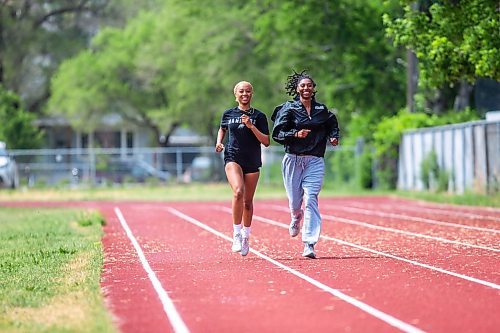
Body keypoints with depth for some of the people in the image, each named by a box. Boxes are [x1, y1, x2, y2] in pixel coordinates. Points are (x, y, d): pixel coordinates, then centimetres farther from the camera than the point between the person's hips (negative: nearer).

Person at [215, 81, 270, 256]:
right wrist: (219, 143, 7)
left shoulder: (259, 116, 2)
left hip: (252, 162, 1)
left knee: (248, 202, 8)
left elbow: (266, 142, -3)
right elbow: (222, 129, 26)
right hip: (232, 158, -1)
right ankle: (236, 234, -18)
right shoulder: (228, 114, 6)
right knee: (238, 192, -26)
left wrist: (251, 126, -14)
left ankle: (246, 236, 29)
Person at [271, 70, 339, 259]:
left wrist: (333, 137, 5)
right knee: (295, 201, 4)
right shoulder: (288, 109, 0)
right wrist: (296, 134, -19)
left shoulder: (322, 110, 9)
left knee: (311, 199, -12)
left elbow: (332, 126, 25)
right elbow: (277, 134, -5)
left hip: (315, 160, 1)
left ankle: (309, 244, -15)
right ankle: (296, 217, 45)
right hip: (293, 159, -1)